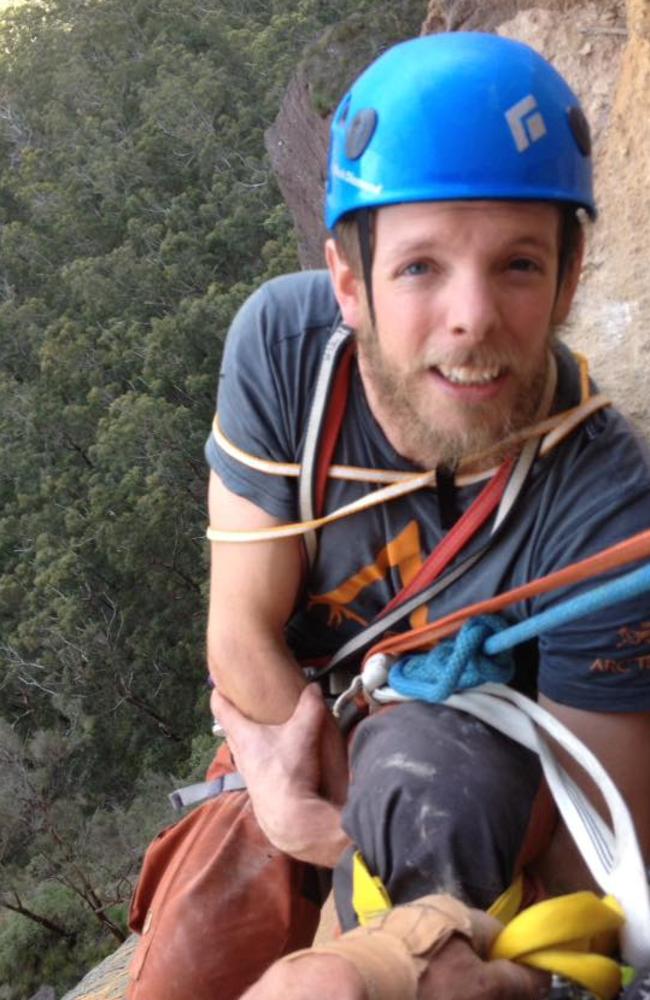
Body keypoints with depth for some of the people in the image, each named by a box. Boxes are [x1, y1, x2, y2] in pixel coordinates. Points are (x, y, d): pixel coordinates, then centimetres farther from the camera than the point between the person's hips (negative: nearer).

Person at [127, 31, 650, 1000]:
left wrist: (315, 823, -28)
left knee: (428, 776, -36)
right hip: (297, 708, 3)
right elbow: (243, 636, -18)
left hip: (483, 743, -3)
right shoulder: (282, 342, -27)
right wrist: (362, 816, -21)